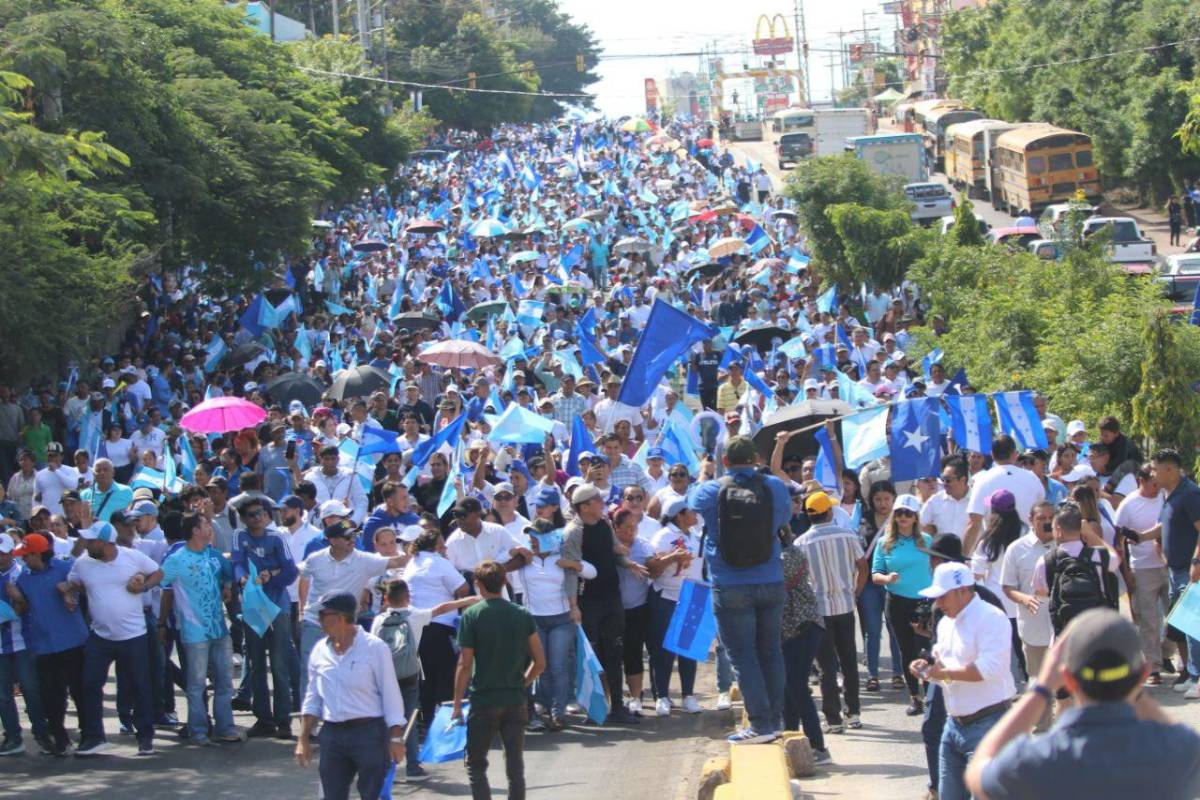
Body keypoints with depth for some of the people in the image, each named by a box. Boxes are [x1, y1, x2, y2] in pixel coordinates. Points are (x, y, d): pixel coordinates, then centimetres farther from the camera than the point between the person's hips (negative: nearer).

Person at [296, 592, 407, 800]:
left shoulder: (374, 648, -7)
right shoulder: (320, 650, 7)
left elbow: (391, 696, -6)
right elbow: (312, 699, 14)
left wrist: (396, 738, -10)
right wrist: (303, 739, 9)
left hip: (369, 732, -5)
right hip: (332, 734, 5)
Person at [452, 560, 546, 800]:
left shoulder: (471, 616, -8)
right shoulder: (523, 615, 3)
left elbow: (465, 665, -10)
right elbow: (540, 663, 3)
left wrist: (457, 704, -3)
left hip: (483, 701, -3)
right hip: (515, 701, 3)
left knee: (476, 765, 8)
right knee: (515, 766, 8)